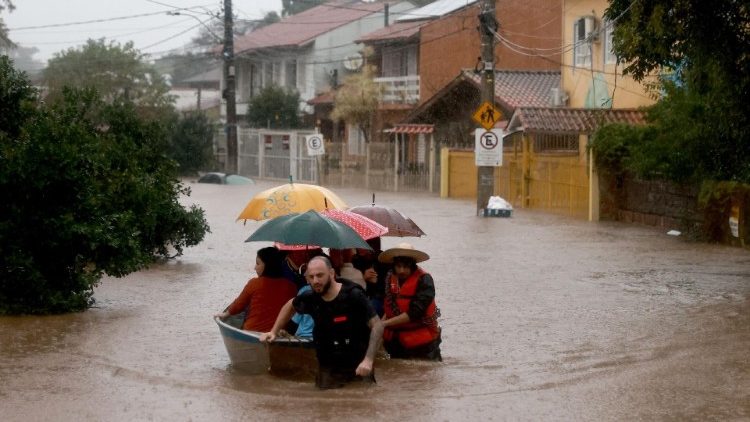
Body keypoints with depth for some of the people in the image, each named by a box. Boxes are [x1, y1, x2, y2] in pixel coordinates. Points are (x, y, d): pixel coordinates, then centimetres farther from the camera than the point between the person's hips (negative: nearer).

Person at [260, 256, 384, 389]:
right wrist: (274, 332, 14)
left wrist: (368, 360, -27)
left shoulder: (354, 296, -16)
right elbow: (290, 306, 22)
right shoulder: (311, 298, -1)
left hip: (358, 368, -4)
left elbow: (377, 325, -17)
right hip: (328, 370, 4)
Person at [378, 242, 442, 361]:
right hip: (396, 342, 6)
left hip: (422, 345, -6)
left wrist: (385, 323, -24)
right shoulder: (391, 278, 1)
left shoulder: (424, 280, -17)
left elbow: (415, 312, -24)